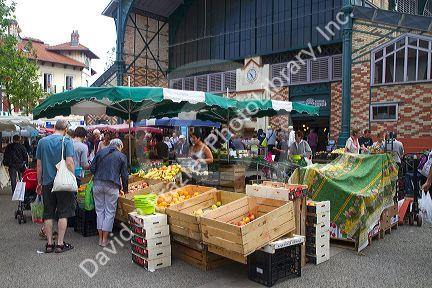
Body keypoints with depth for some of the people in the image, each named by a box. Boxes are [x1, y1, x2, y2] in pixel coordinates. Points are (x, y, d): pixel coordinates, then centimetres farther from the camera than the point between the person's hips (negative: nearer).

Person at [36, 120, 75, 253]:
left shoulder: (42, 141, 5)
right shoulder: (66, 141, -8)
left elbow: (39, 164, 8)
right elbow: (69, 162, -16)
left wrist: (39, 182, 16)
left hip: (47, 183, 4)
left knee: (48, 214, 11)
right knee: (63, 214, 6)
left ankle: (49, 244, 17)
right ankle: (60, 244, 9)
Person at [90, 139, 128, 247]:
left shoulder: (100, 152, 11)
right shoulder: (122, 156, 5)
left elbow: (92, 168, 7)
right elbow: (124, 175, 4)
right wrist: (125, 189, 16)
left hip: (98, 184, 3)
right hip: (112, 186, -3)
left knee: (99, 210, 12)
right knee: (110, 212, 5)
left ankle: (100, 238, 16)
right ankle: (105, 239, 8)